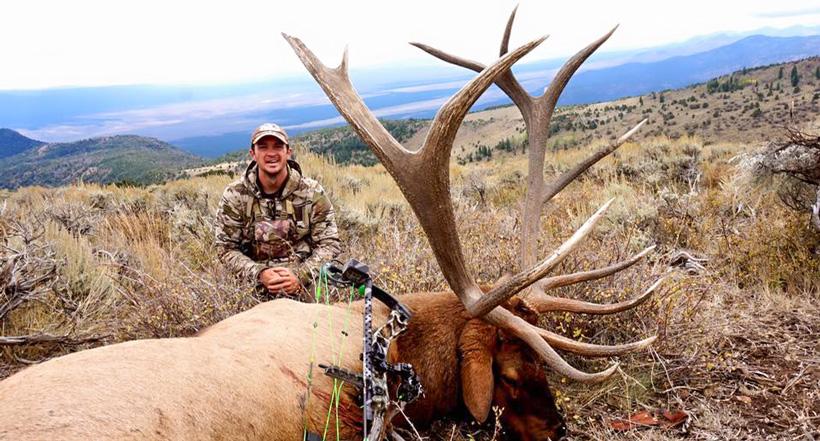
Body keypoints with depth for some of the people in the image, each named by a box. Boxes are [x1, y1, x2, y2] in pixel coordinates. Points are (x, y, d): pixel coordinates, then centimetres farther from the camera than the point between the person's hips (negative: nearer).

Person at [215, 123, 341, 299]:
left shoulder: (312, 192, -3)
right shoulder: (234, 195, -3)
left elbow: (329, 244, -2)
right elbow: (226, 248, 0)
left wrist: (300, 276, -16)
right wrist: (259, 274, -15)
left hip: (305, 288, 0)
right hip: (255, 290, 0)